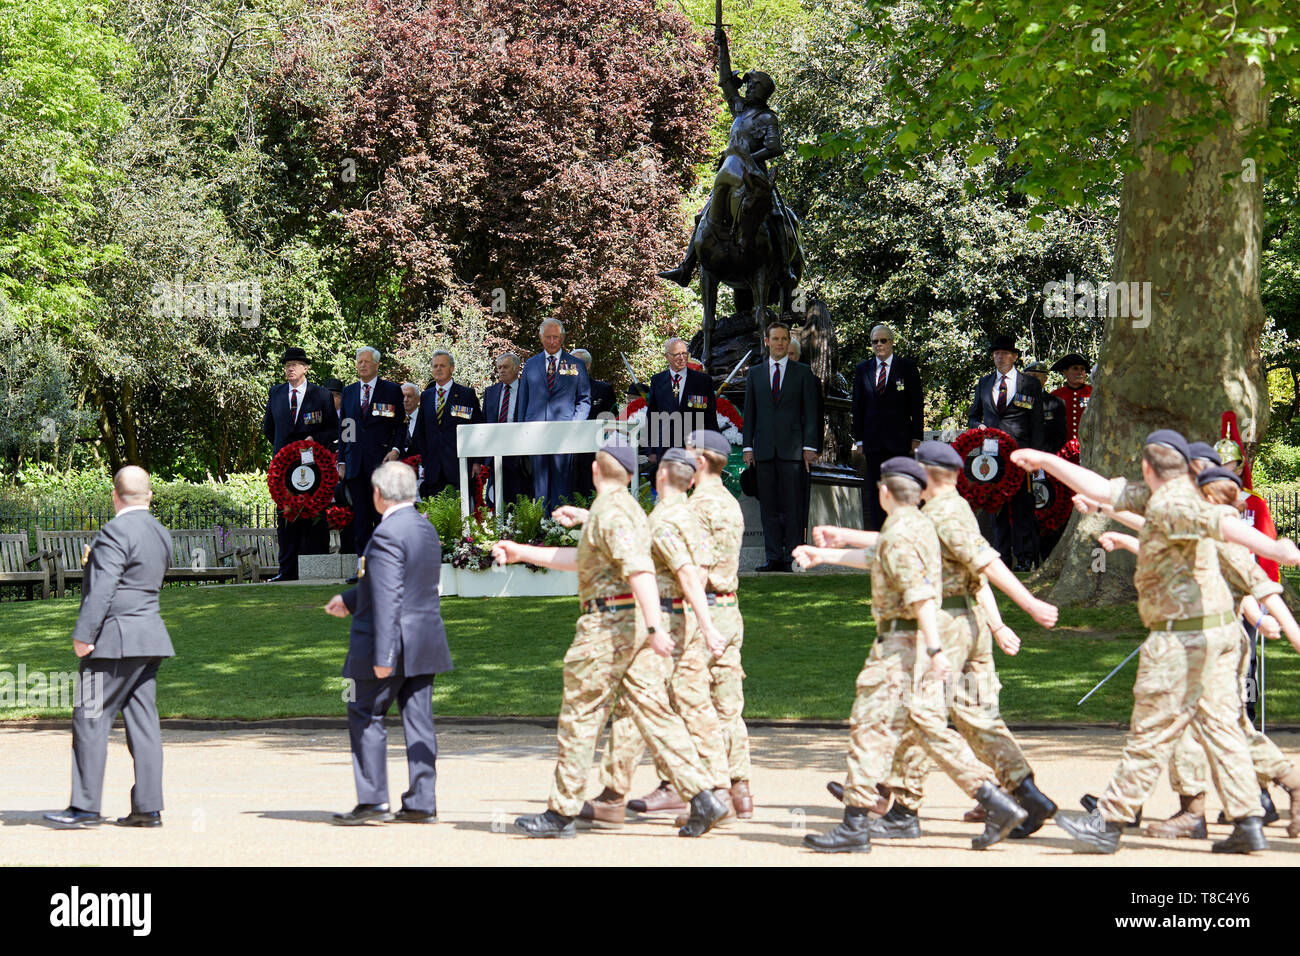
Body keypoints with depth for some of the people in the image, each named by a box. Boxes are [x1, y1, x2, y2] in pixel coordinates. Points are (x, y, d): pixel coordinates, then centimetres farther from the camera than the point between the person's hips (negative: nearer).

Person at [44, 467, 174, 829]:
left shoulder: (116, 532, -13)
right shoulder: (161, 534, 14)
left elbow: (102, 588, -19)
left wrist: (83, 635, -18)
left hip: (115, 637, -9)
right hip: (149, 637, 9)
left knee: (90, 720, -5)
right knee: (143, 722, 7)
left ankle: (85, 807, -5)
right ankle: (148, 807, 5)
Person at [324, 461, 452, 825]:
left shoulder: (387, 535, -17)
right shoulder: (427, 529, 12)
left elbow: (387, 598, -22)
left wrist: (383, 655, -23)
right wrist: (350, 600, 33)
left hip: (391, 643, -9)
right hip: (426, 642, 9)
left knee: (365, 717, 1)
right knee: (419, 720, 7)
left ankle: (372, 801, 0)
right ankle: (422, 803, 7)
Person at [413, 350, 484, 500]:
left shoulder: (467, 394, 5)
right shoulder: (426, 396, 16)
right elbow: (420, 432, 17)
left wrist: (477, 462, -3)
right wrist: (421, 463, 8)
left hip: (459, 464, -3)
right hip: (433, 468, 3)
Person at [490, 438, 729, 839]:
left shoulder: (609, 512, -13)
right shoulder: (629, 508, 19)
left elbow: (639, 570, -26)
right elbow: (580, 559, 30)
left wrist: (655, 628, -33)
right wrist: (522, 553, 32)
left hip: (608, 625, -9)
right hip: (635, 623, 9)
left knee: (579, 718, 1)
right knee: (653, 712, 4)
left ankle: (562, 813, 7)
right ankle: (702, 797, -7)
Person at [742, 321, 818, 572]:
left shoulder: (802, 373, 7)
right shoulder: (755, 373, 13)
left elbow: (810, 412, 4)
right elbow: (749, 413, 13)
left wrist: (809, 447, -4)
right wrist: (747, 447, 4)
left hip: (793, 448, -2)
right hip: (764, 448, 2)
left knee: (793, 506, -4)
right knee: (768, 506, 2)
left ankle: (792, 557, -3)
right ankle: (774, 558, 4)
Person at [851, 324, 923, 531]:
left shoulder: (907, 367, 3)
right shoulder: (862, 370, 11)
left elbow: (916, 405, 1)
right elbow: (858, 407, 11)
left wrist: (916, 438, -4)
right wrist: (858, 440, 6)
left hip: (899, 438, -3)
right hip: (873, 440, 3)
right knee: (875, 491, 3)